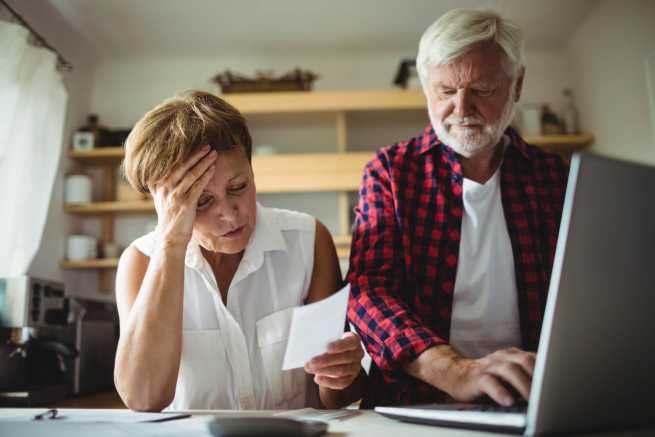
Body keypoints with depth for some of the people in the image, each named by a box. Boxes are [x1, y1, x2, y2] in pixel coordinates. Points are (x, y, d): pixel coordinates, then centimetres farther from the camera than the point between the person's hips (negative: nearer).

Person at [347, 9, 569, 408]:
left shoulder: (556, 177, 7)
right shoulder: (391, 171, 2)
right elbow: (369, 288, -9)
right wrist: (455, 371, -25)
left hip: (531, 403, 1)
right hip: (414, 403, 0)